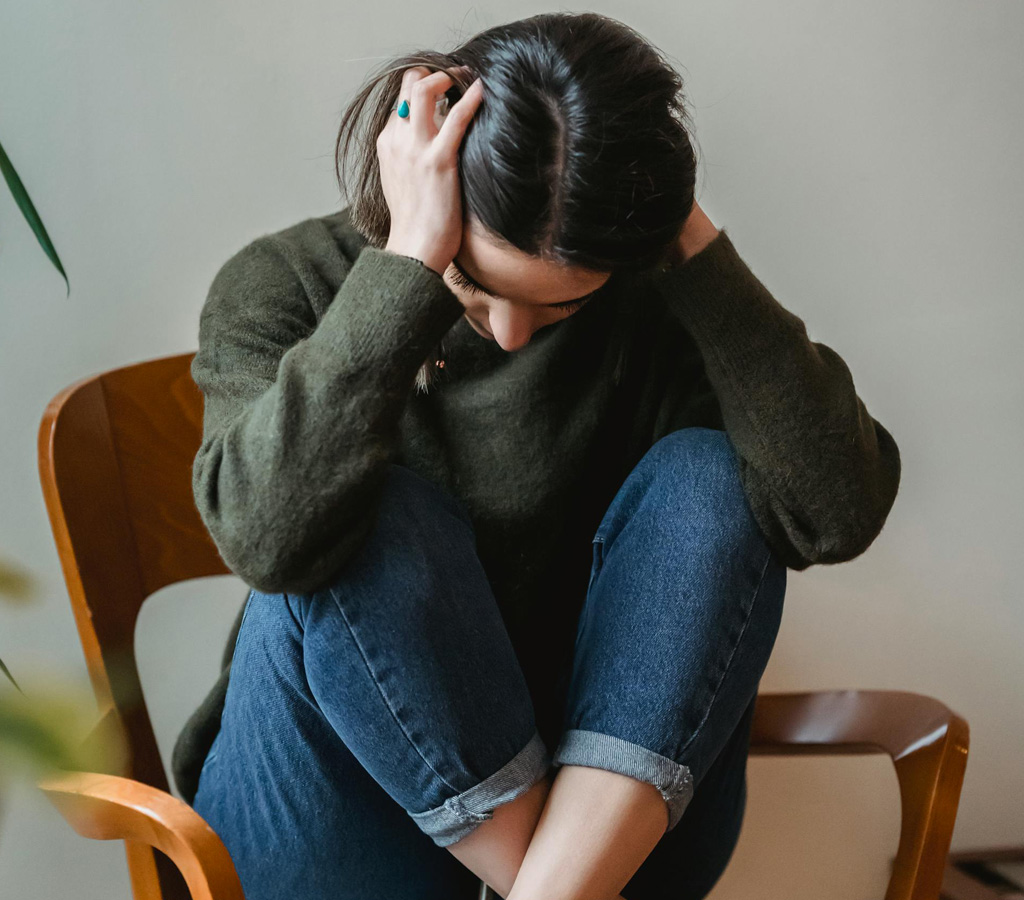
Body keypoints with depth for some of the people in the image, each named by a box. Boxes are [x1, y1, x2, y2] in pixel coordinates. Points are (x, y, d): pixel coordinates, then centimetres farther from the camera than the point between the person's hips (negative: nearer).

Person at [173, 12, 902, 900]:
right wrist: (411, 259, -31)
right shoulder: (280, 285, -10)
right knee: (379, 521, -29)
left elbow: (838, 511, -22)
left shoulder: (650, 307, -7)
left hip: (609, 809, 2)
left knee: (706, 478, -20)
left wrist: (694, 242, -22)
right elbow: (269, 536, -31)